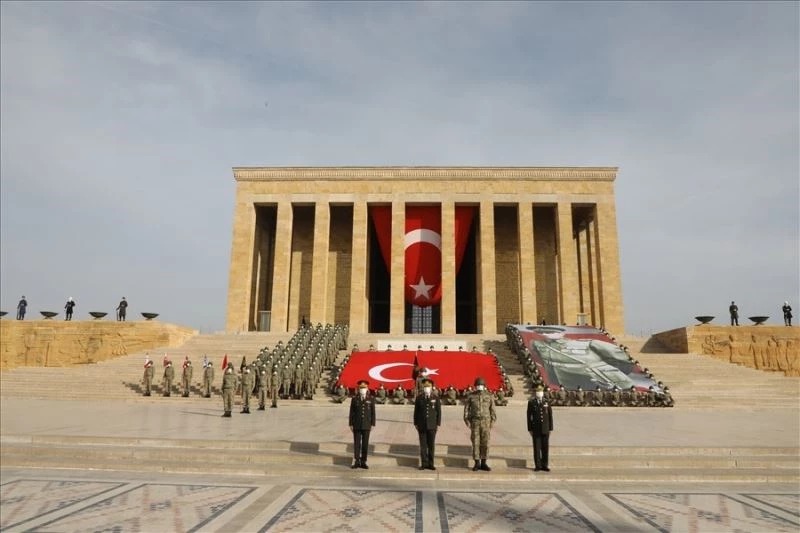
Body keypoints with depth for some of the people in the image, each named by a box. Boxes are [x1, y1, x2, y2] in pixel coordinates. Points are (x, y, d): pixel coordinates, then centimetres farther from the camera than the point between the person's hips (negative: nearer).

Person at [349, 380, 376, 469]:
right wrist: (351, 424, -2)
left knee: (365, 444, 3)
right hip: (357, 426, 0)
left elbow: (373, 413, 4)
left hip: (366, 426, 0)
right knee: (356, 444, 1)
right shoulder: (354, 399, 4)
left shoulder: (370, 400, 4)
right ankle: (356, 462, 7)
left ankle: (363, 462, 10)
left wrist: (372, 424, -1)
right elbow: (351, 412, 3)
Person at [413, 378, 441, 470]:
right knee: (423, 445, 2)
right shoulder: (419, 398, 5)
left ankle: (430, 464, 12)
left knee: (431, 445, 4)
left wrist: (438, 424, -1)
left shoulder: (435, 399, 3)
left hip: (432, 426, 0)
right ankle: (424, 464, 9)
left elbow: (439, 412, 4)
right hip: (422, 425, 0)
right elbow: (416, 411, 6)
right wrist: (416, 423, 2)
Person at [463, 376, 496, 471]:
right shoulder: (471, 396, 1)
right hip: (475, 422, -1)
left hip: (486, 422, 1)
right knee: (475, 443, 0)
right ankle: (477, 463, 9)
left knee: (485, 443, 3)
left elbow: (492, 409, 5)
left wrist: (492, 421, -2)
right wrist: (467, 421, -4)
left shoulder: (489, 396, 3)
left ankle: (483, 463, 14)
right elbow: (466, 409, 3)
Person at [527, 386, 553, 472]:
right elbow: (529, 416, 2)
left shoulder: (547, 402, 5)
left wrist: (550, 428, 2)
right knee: (536, 448, 2)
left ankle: (544, 465, 15)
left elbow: (550, 416, 6)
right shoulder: (531, 402, 2)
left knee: (545, 448, 5)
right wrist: (530, 429, -1)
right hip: (536, 429, -1)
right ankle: (537, 465, 10)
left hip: (545, 429, 1)